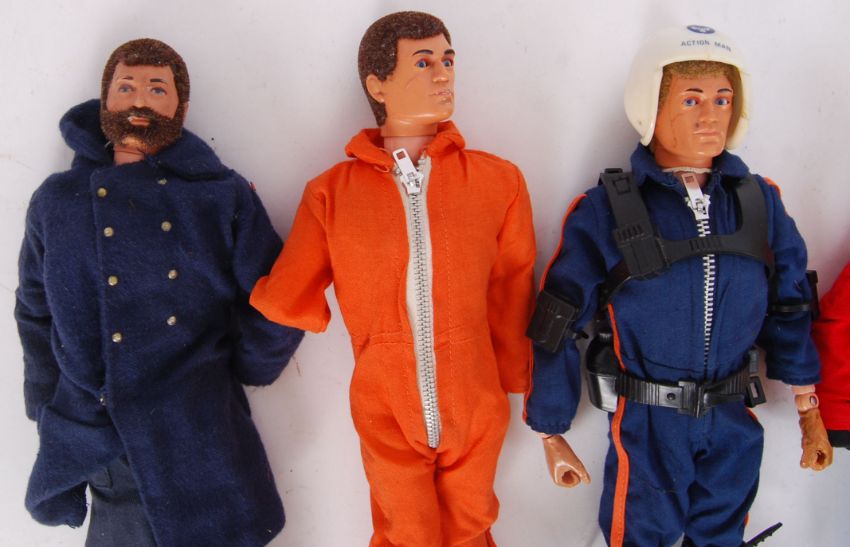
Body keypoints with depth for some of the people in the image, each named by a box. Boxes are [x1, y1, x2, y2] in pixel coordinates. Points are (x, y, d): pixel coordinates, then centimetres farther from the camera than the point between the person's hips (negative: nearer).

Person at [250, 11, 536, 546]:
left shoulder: (499, 181, -6)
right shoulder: (332, 192, -8)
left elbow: (511, 300, 1)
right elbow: (288, 300, -6)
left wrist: (513, 383, 8)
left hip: (476, 416, 1)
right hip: (386, 418, 0)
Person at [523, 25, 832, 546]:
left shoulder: (760, 201, -1)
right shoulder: (606, 211, -14)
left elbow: (789, 308, 8)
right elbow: (559, 328, -10)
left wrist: (810, 412, 11)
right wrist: (552, 434, -5)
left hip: (735, 424, 4)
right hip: (647, 426, -3)